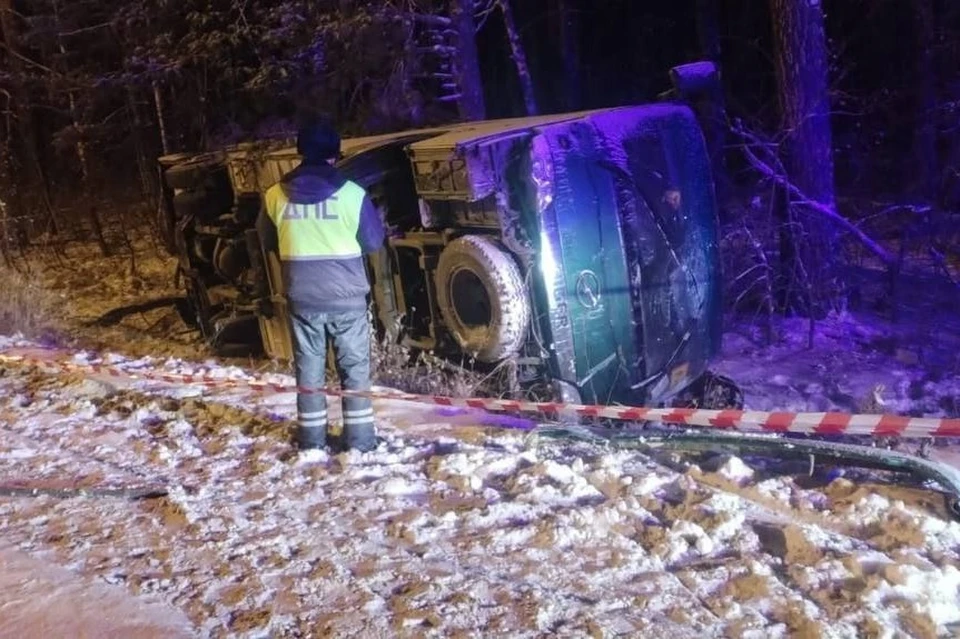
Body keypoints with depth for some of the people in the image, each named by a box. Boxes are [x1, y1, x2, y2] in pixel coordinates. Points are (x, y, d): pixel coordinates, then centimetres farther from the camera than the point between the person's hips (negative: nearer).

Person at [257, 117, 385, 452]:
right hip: (346, 296, -2)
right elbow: (374, 242, 0)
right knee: (355, 367, 9)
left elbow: (267, 241, 13)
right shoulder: (352, 193, -10)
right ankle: (360, 437, 12)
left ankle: (311, 437, 20)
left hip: (302, 297, 2)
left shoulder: (275, 196, -2)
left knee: (309, 367, 13)